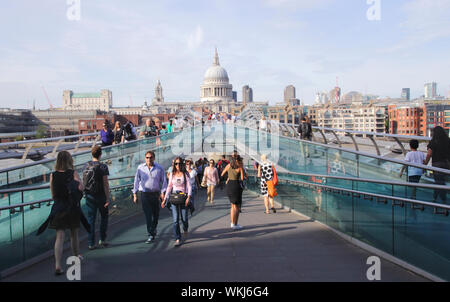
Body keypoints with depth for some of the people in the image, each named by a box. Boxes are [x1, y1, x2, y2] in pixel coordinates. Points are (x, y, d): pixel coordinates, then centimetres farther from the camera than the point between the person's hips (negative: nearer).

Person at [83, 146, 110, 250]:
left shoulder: (86, 166, 3)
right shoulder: (103, 167, -13)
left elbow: (83, 182, 9)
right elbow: (105, 184, -15)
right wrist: (107, 198, -12)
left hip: (89, 196, 4)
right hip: (100, 196, -4)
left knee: (91, 219, 8)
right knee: (104, 217, 14)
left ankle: (91, 243, 10)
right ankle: (102, 240, 14)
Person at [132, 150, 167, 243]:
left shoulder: (159, 168, 1)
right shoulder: (140, 168, 3)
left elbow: (163, 181, 3)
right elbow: (136, 181, 7)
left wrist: (162, 192, -8)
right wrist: (135, 194, 5)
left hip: (155, 194, 1)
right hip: (144, 194, -1)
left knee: (156, 214, 12)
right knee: (148, 215, -6)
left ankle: (153, 229, 38)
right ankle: (151, 235, -2)